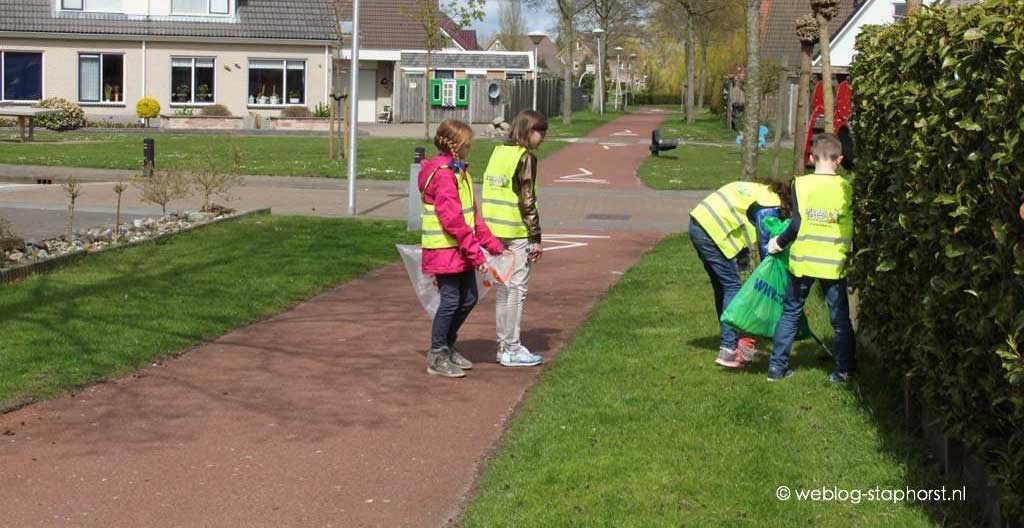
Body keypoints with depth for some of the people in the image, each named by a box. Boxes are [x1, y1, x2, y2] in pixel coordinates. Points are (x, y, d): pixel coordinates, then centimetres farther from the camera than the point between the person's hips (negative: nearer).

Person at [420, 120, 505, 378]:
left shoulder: (458, 171, 16)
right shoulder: (442, 173, -17)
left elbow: (471, 212, 18)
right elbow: (452, 218, -22)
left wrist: (492, 243, 15)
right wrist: (475, 251, -20)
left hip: (461, 250, 10)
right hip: (444, 250, -10)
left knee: (469, 299, 13)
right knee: (451, 300, -4)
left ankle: (448, 347, 28)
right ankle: (436, 357, 7)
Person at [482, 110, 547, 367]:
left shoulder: (498, 153, 12)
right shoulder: (525, 157, -12)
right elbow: (527, 201, -15)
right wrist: (536, 238, -12)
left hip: (496, 230, 8)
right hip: (517, 233, -8)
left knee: (503, 288, 14)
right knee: (516, 289, -2)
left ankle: (504, 346, 21)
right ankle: (512, 349, 3)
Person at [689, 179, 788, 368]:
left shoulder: (761, 189, 18)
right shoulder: (769, 205, -10)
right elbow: (766, 246, -9)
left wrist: (743, 254, 14)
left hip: (699, 222, 10)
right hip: (712, 231, -10)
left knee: (722, 287, 18)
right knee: (732, 286, -5)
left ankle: (730, 340, 26)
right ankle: (728, 350, -9)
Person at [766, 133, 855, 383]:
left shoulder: (801, 184, -7)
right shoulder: (846, 188, -2)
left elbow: (796, 225, -12)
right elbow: (851, 228, 3)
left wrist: (779, 243, 4)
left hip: (803, 260, 0)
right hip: (834, 263, 0)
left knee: (790, 313, 13)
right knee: (840, 318, 11)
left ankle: (777, 366, 12)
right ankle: (844, 369, 14)